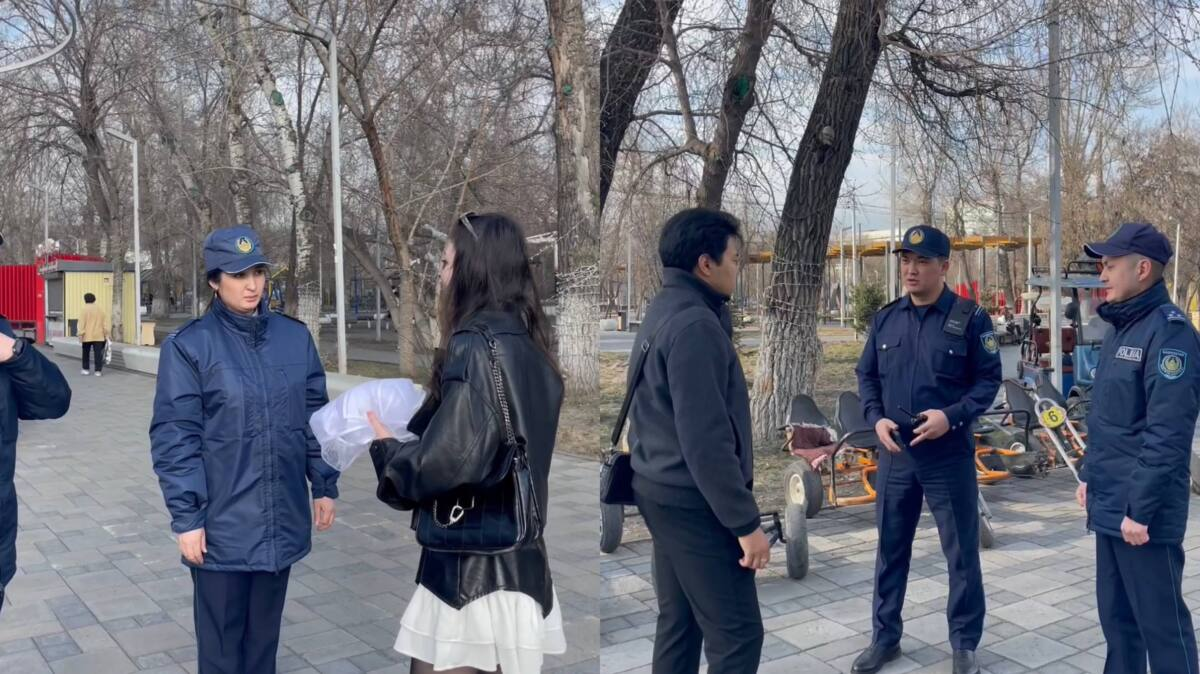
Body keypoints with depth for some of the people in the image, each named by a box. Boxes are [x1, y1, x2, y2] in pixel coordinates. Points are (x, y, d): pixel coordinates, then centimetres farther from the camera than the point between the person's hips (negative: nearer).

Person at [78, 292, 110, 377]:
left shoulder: (84, 309, -3)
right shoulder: (100, 310, 8)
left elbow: (82, 323, -9)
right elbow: (105, 323, 6)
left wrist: (81, 334, -8)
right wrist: (106, 334, 9)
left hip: (87, 336, -2)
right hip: (99, 336, 2)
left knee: (86, 353, 13)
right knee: (98, 353, 0)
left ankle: (86, 369, 17)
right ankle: (98, 370, -3)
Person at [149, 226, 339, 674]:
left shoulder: (295, 337, 4)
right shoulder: (188, 346, -9)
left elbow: (316, 416, 9)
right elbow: (174, 438, -9)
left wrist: (324, 485, 8)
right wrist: (186, 517, -11)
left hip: (281, 519, 4)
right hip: (222, 525, -3)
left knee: (264, 633, 19)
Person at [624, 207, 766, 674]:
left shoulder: (662, 312, 11)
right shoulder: (694, 324, -21)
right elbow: (705, 438, -24)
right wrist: (746, 522, -20)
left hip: (663, 490, 10)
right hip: (692, 500, -10)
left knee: (678, 622, 17)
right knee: (737, 635, -1)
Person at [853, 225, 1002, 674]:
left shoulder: (970, 318, -6)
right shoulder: (885, 319, 6)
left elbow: (988, 380, -4)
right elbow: (866, 375, 11)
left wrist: (952, 416, -19)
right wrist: (876, 418, -6)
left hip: (950, 455, -3)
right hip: (895, 453, 4)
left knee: (961, 552, 8)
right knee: (890, 548, 13)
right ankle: (885, 637, 28)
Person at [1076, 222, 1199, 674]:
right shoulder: (1119, 328, 13)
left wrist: (1141, 509, -21)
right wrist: (1090, 476, 18)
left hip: (1142, 512, -9)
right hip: (1108, 506, 9)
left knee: (1161, 622, 3)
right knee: (1116, 615, 18)